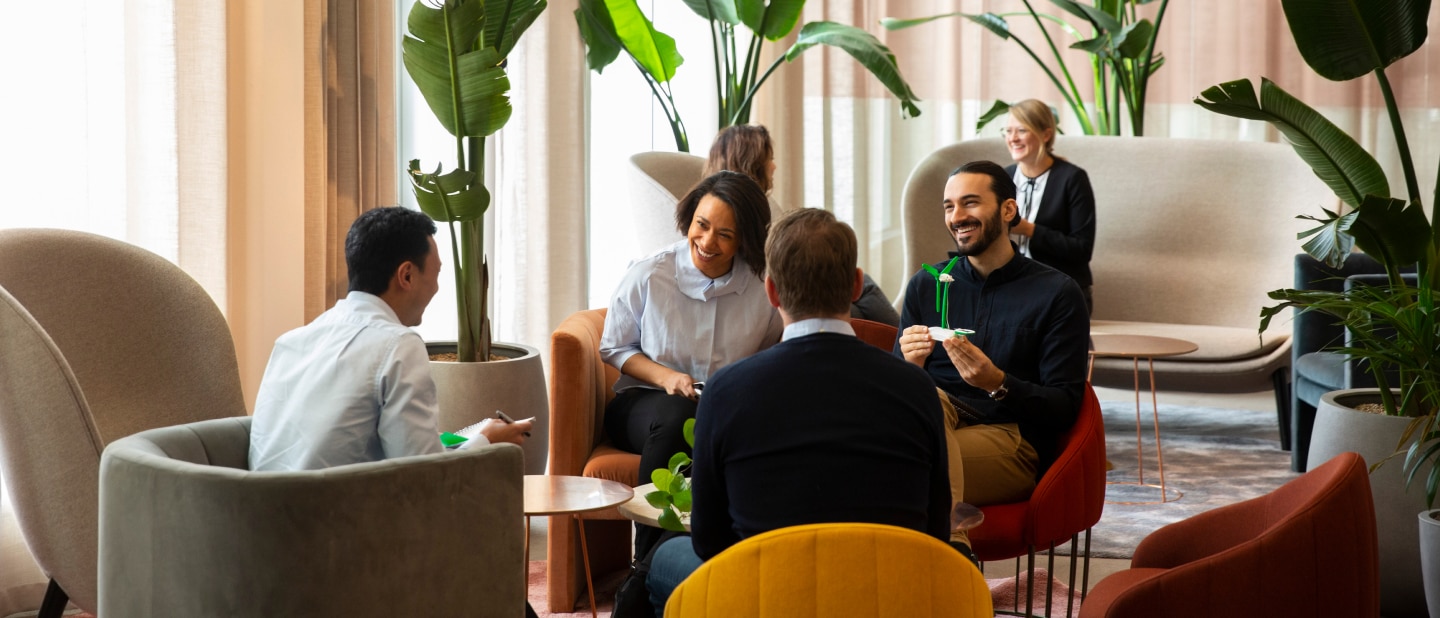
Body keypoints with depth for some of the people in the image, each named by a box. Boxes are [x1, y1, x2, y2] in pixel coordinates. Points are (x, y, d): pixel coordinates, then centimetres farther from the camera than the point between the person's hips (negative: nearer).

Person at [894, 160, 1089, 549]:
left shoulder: (1058, 294, 4)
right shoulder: (926, 286, 16)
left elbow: (1065, 408, -2)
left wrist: (997, 383, -20)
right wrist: (909, 365, -12)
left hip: (1013, 442, -4)